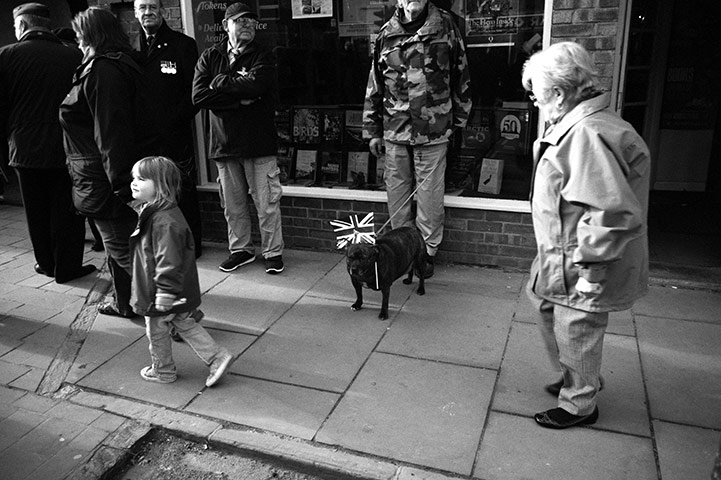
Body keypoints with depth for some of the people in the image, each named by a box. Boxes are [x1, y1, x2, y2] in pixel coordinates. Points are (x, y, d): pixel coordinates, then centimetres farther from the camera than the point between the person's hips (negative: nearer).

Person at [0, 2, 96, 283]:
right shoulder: (74, 57, -6)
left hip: (25, 149, 1)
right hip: (66, 148, -1)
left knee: (36, 211, 15)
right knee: (66, 210, 8)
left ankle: (46, 263, 28)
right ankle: (67, 267, 14)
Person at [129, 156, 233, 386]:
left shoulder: (164, 221, -29)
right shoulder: (153, 212, 7)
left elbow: (168, 261, -30)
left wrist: (164, 294, -26)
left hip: (162, 295, -10)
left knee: (156, 331, 12)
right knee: (184, 324, 18)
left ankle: (163, 371, 33)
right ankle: (217, 357, 20)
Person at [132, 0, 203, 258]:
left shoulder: (183, 44, 2)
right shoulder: (132, 47, 15)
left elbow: (194, 89, -4)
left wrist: (176, 119, -12)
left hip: (174, 133, -4)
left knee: (183, 192, 1)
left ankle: (190, 245, 13)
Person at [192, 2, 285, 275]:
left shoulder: (263, 57, 1)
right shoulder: (210, 57, 8)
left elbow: (255, 85, -21)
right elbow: (198, 96, -7)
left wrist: (219, 82, -8)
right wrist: (241, 98, -13)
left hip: (258, 142, -3)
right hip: (224, 142, 3)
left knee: (267, 203, 1)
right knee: (232, 205, 12)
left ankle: (273, 252, 15)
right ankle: (240, 250, 28)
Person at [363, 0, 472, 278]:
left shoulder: (445, 26, 0)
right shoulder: (386, 34, 7)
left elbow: (461, 76, 5)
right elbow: (374, 85, 11)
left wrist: (459, 120, 6)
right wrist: (373, 131, 9)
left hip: (433, 131, -2)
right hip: (394, 131, 3)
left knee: (429, 196, 3)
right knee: (397, 194, 9)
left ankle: (428, 252, 19)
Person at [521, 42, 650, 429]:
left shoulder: (587, 135, -27)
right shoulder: (574, 127, 6)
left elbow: (611, 213, -30)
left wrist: (591, 270, -24)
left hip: (582, 267, -10)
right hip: (561, 257, 10)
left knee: (576, 332, 8)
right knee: (545, 306, 24)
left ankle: (578, 405, 33)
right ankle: (581, 380, 44)